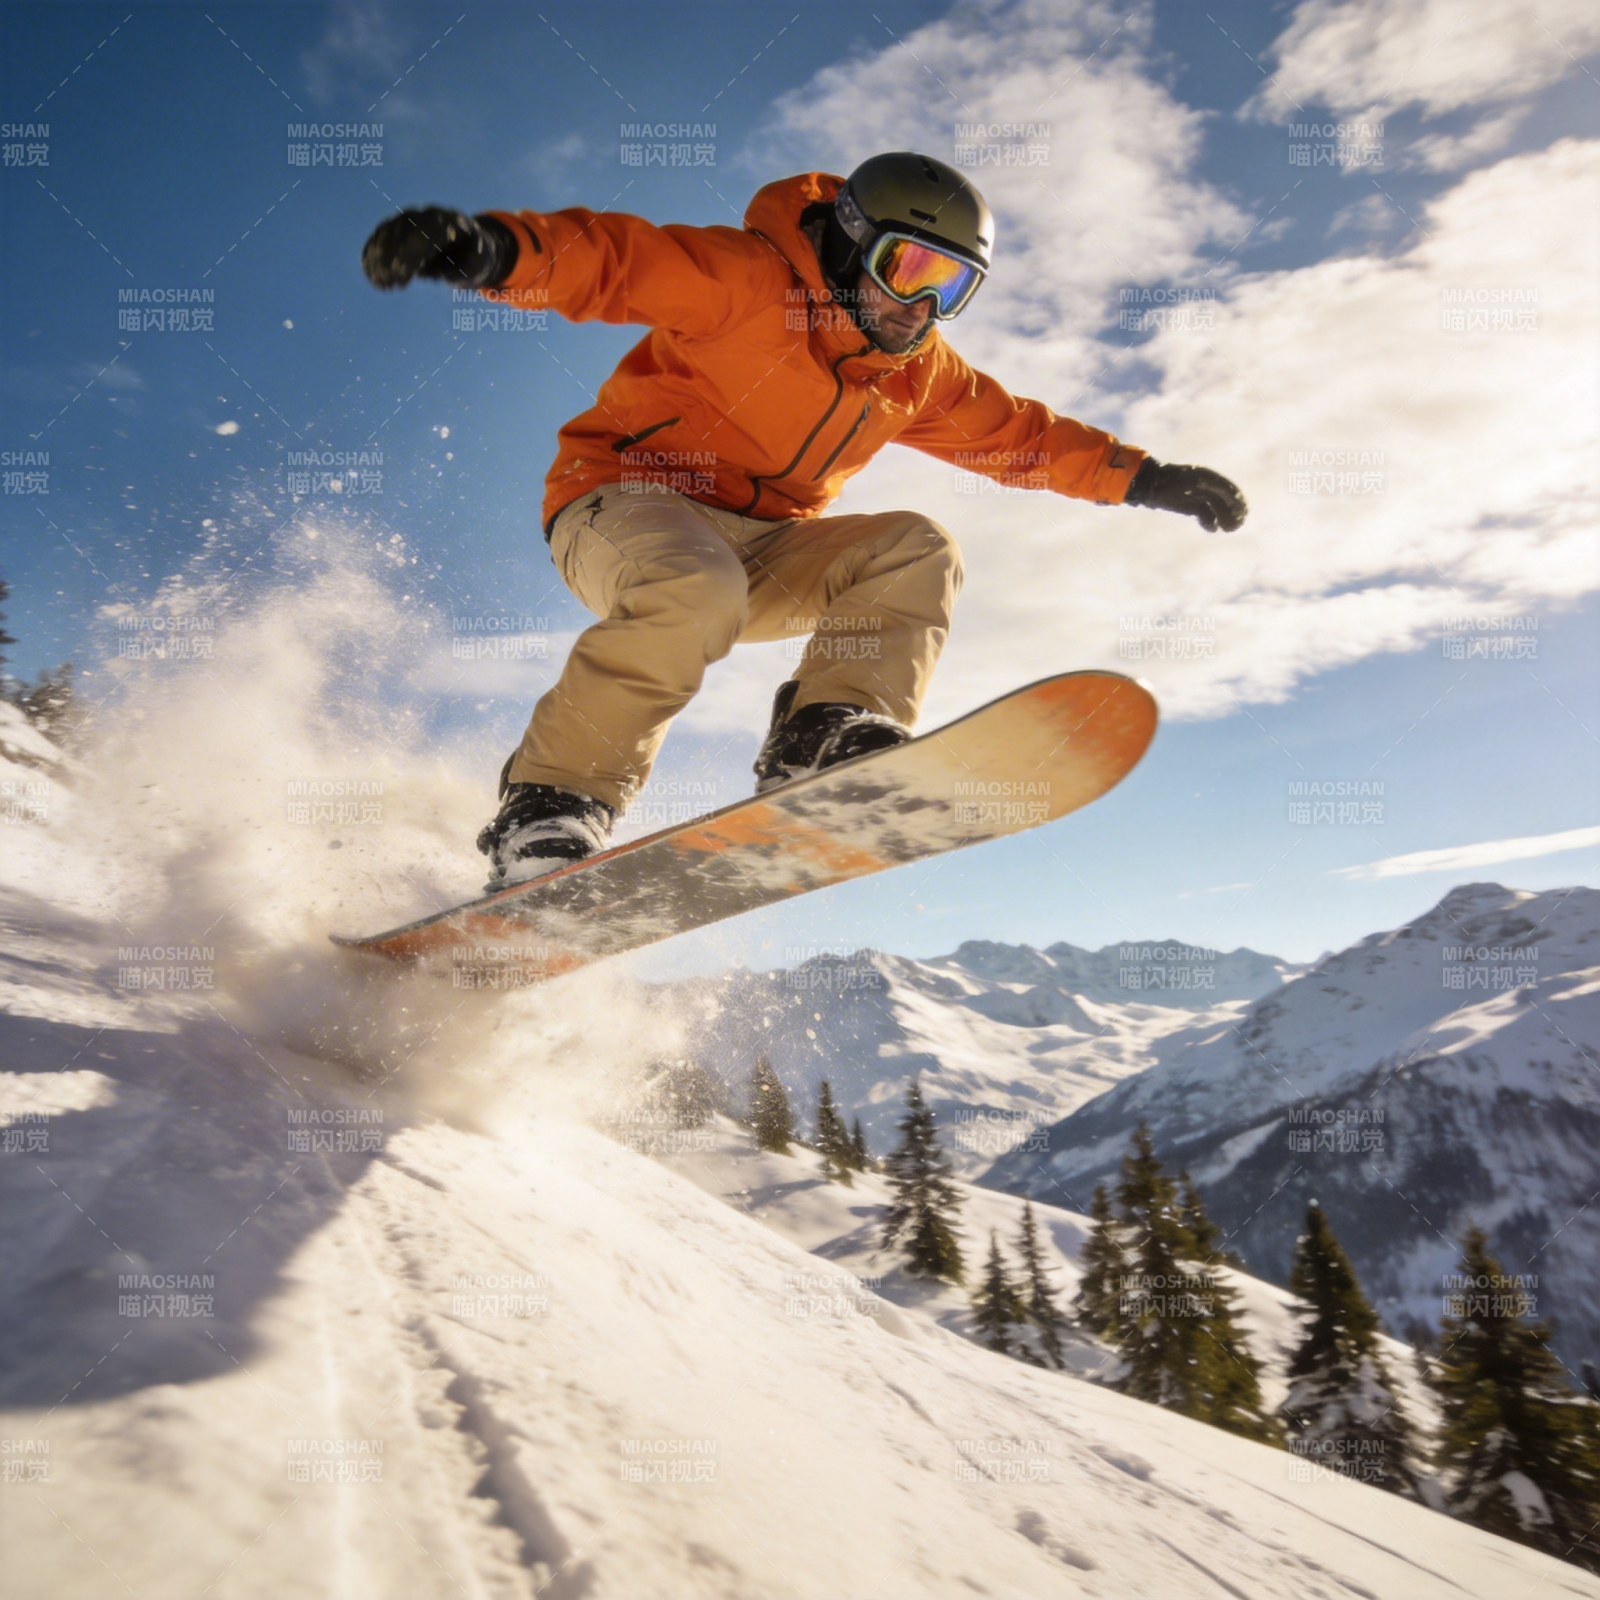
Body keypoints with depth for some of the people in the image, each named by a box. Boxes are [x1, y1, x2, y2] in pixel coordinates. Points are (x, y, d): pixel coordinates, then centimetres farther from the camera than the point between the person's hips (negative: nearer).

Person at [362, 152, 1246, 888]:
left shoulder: (919, 374, 12)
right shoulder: (746, 277, -8)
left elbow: (1021, 434, 21)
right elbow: (609, 257, -18)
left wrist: (1146, 478, 17)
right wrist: (491, 248, -37)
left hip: (762, 549, 6)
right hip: (623, 498, -6)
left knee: (916, 551, -11)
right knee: (697, 592, -39)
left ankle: (823, 736, -29)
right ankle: (550, 801, -29)